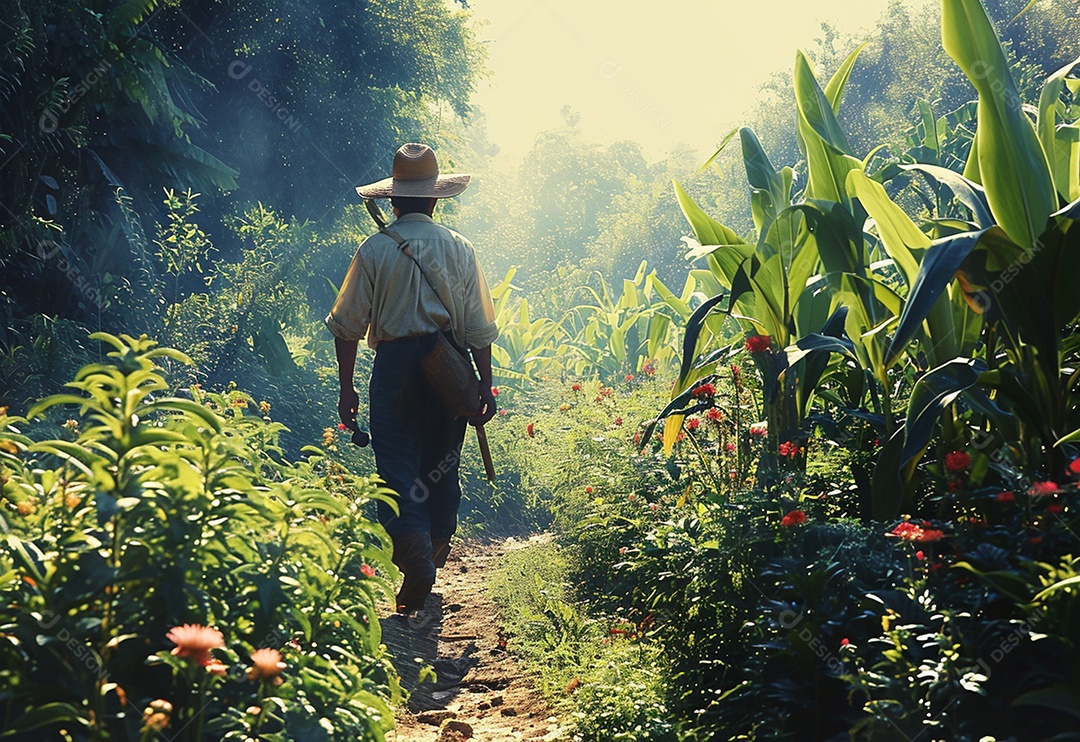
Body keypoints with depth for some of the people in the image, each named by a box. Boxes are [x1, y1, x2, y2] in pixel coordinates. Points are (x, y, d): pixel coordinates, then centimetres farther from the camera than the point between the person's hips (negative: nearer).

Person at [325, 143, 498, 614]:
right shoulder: (459, 248, 3)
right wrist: (484, 385, 10)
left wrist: (346, 388, 6)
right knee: (441, 464, 16)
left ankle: (416, 564, -17)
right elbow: (479, 327, 3)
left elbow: (347, 324, -1)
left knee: (398, 468, -1)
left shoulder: (375, 250, -2)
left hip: (396, 365, -3)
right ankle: (435, 551, 30)